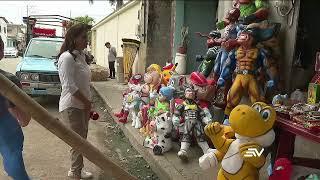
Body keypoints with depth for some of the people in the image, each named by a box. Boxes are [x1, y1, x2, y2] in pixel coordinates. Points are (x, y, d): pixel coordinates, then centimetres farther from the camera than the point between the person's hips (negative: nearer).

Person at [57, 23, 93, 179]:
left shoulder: (80, 55, 10)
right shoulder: (67, 57, -19)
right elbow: (70, 86, -24)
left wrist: (88, 103, 12)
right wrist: (87, 102, -15)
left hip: (82, 105, 9)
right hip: (72, 106, -9)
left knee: (82, 139, 19)